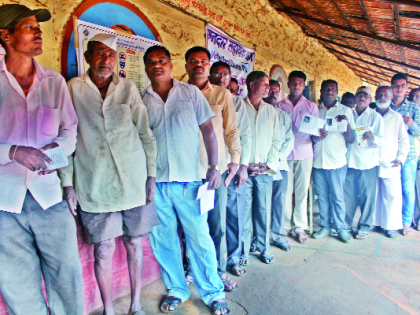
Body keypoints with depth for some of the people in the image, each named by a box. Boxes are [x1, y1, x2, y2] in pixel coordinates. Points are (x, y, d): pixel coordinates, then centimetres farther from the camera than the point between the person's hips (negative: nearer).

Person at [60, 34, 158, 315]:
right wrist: (67, 182, 0)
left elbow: (146, 133, 7)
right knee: (103, 250, 6)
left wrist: (151, 174, 2)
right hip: (94, 185, -1)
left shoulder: (128, 88, 7)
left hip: (134, 181, 2)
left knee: (134, 243, 11)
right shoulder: (73, 89, 4)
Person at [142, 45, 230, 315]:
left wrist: (214, 167, -5)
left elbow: (208, 130, 4)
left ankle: (212, 292, 24)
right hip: (154, 181, 2)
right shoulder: (141, 100, 8)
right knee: (162, 239, 11)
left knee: (200, 237, 3)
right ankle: (177, 289, 32)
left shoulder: (191, 92, 6)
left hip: (188, 179, -2)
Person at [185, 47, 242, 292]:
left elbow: (232, 129, 9)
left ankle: (220, 271, 25)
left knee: (218, 224, 7)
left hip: (217, 169, 0)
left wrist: (235, 160, 2)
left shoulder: (223, 94, 9)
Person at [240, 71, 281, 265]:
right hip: (243, 168, -3)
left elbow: (276, 140, 12)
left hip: (265, 170, 3)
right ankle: (243, 250, 15)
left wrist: (270, 164, -1)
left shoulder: (271, 111, 15)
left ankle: (263, 247, 22)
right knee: (243, 211, 1)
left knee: (264, 210, 7)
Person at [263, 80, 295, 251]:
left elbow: (290, 139, 13)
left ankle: (279, 235, 17)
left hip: (280, 164, 3)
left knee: (279, 200, 5)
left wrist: (280, 155, -4)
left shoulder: (284, 116, 18)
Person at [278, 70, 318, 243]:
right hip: (285, 154, 0)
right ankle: (285, 225, 13)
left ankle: (300, 227, 14)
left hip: (304, 153, 0)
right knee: (286, 191, 0)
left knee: (302, 191, 3)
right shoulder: (280, 105, 10)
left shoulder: (311, 106, 11)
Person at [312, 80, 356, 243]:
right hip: (317, 161, 2)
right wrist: (316, 136, -9)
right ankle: (325, 226, 21)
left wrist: (347, 124, -16)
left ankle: (341, 228, 17)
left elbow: (351, 139, 2)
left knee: (337, 196, 1)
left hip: (337, 161, -2)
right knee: (322, 196, 8)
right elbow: (309, 134, 13)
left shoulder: (345, 111, 6)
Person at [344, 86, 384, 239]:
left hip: (368, 163, -2)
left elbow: (382, 140, -2)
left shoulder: (376, 116, 4)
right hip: (349, 161, 2)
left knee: (367, 196, 3)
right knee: (347, 195, 4)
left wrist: (373, 138, -22)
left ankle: (364, 227, 17)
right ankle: (345, 225, 18)